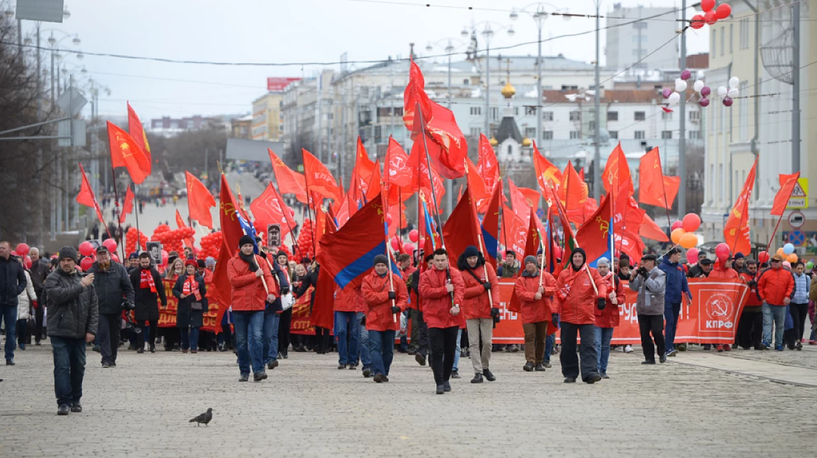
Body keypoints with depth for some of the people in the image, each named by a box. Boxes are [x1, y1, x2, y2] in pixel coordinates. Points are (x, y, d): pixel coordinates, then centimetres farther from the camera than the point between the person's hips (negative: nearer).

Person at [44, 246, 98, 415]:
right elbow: (58, 295, -21)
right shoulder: (53, 279, -1)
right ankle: (64, 402, -9)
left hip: (80, 333, 4)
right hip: (60, 332, -4)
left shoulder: (85, 279, 10)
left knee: (78, 367, 11)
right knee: (62, 366, -10)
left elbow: (94, 306, 9)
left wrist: (91, 330, 1)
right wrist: (81, 286, -17)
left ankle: (76, 400, 24)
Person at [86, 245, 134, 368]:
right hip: (100, 309, -1)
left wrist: (129, 300, -7)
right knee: (103, 334, -10)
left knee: (115, 335, 10)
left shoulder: (119, 269, 4)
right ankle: (106, 359, -11)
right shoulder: (92, 271, 3)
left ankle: (112, 359, 22)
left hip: (116, 309, 1)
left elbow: (128, 287, 5)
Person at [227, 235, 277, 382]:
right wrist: (254, 275, -12)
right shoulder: (232, 262, 3)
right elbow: (234, 280, -10)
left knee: (257, 337, -13)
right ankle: (244, 372, 14)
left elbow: (268, 276, -3)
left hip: (257, 306, 0)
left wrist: (272, 292, -23)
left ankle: (258, 370, -16)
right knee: (241, 341, 6)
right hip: (239, 306, 0)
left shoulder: (259, 260, 8)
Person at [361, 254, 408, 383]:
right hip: (374, 320, -2)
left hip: (390, 320, 2)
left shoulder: (396, 279, 6)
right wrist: (387, 295, -16)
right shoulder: (368, 279, 1)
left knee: (388, 349, 9)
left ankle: (384, 373, 21)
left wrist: (398, 307, -18)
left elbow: (403, 296, 3)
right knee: (375, 347, -13)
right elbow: (368, 296, -11)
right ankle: (378, 372, -19)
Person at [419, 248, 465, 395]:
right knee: (437, 351, -9)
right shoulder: (426, 275, 4)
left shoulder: (454, 273, 5)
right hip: (434, 318, -2)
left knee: (450, 351, 10)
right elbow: (424, 291, -10)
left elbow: (459, 288, -11)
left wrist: (456, 304, -29)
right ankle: (439, 383, -10)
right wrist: (445, 290, -15)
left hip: (451, 318, 2)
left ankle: (446, 379, 26)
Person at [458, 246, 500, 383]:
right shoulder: (462, 272, -1)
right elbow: (463, 292, -9)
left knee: (487, 342, 4)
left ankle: (485, 368, 23)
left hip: (486, 310, 1)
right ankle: (478, 372, -1)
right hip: (471, 312, -1)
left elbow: (495, 285, -3)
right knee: (474, 342, -3)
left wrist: (495, 305, -14)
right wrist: (482, 287, -14)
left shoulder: (486, 267, 2)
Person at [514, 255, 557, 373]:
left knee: (541, 338, 7)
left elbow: (554, 288, 3)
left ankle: (539, 362, 16)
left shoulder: (546, 276, 8)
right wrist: (534, 296, -21)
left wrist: (544, 289, -15)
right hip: (528, 313, -2)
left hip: (543, 313, 2)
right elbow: (520, 293, -9)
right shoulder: (521, 280, 4)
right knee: (529, 336, -13)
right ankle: (530, 361, -19)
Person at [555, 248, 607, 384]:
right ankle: (570, 374, 15)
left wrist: (601, 297, -28)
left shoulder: (592, 272, 5)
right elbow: (558, 294, 7)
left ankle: (590, 372, -19)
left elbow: (601, 285, -7)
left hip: (587, 316, -2)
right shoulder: (564, 274, 7)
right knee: (568, 347, 6)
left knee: (589, 345, -12)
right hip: (567, 316, 2)